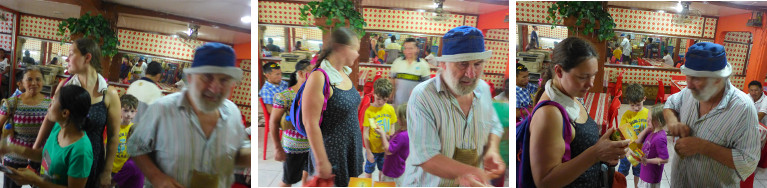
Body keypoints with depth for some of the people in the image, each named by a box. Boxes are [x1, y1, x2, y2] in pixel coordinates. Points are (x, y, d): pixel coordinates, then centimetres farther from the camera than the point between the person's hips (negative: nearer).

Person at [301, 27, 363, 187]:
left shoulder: (345, 73, 5)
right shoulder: (319, 77, -21)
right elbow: (311, 124, -21)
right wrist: (321, 162, -20)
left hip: (352, 148, 8)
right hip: (333, 152, -8)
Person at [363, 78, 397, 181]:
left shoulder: (390, 109, -5)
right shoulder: (369, 111, -18)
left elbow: (392, 128, 5)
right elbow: (365, 133, -13)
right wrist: (368, 152, -12)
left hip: (386, 148, 4)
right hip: (373, 149, -4)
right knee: (369, 172, 13)